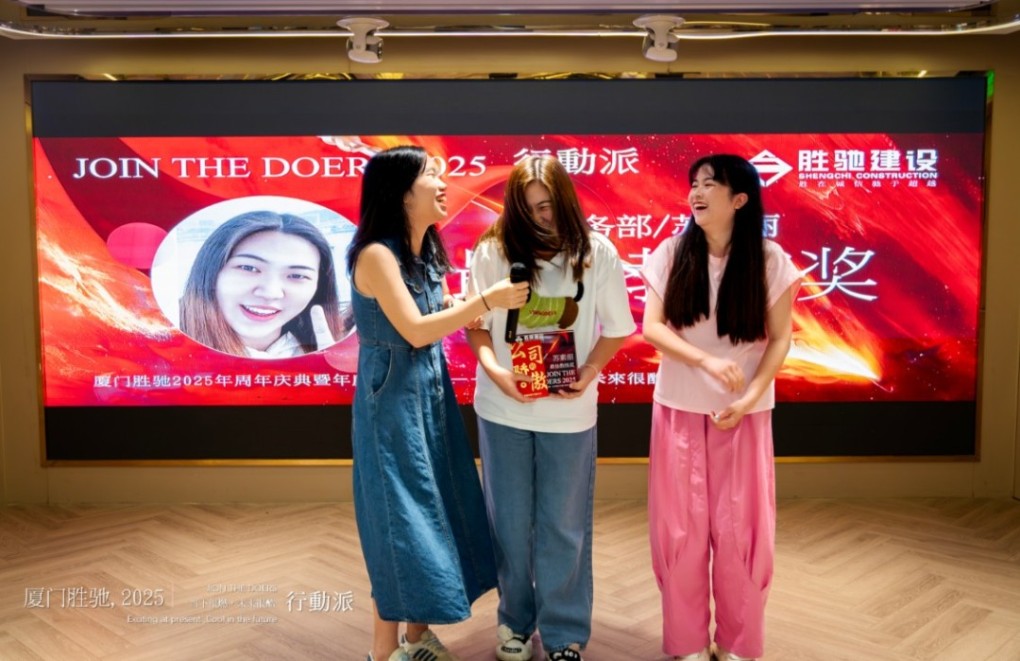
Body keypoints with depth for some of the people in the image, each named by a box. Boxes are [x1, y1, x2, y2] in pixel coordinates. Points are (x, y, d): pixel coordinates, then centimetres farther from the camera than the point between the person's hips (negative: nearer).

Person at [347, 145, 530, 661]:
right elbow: (416, 330, -23)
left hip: (432, 394, 9)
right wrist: (487, 300, -23)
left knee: (433, 509, 14)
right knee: (401, 517, 0)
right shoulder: (376, 254, -18)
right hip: (393, 401, -9)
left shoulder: (424, 252, 8)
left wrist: (496, 300, -2)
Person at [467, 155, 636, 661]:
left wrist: (588, 373, -15)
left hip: (569, 412, -1)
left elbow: (616, 328, 0)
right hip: (502, 409, 1)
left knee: (563, 526, 9)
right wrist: (494, 371, -17)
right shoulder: (492, 250, -6)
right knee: (509, 522, 13)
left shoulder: (597, 253, -6)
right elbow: (476, 323, 0)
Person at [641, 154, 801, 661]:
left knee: (740, 529, 5)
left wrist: (749, 398, -15)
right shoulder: (671, 253, -3)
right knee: (681, 526, 7)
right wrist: (707, 361, -21)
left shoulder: (770, 261, -6)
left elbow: (780, 338, -3)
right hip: (679, 409, 1)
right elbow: (651, 326, -7)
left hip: (744, 413, -1)